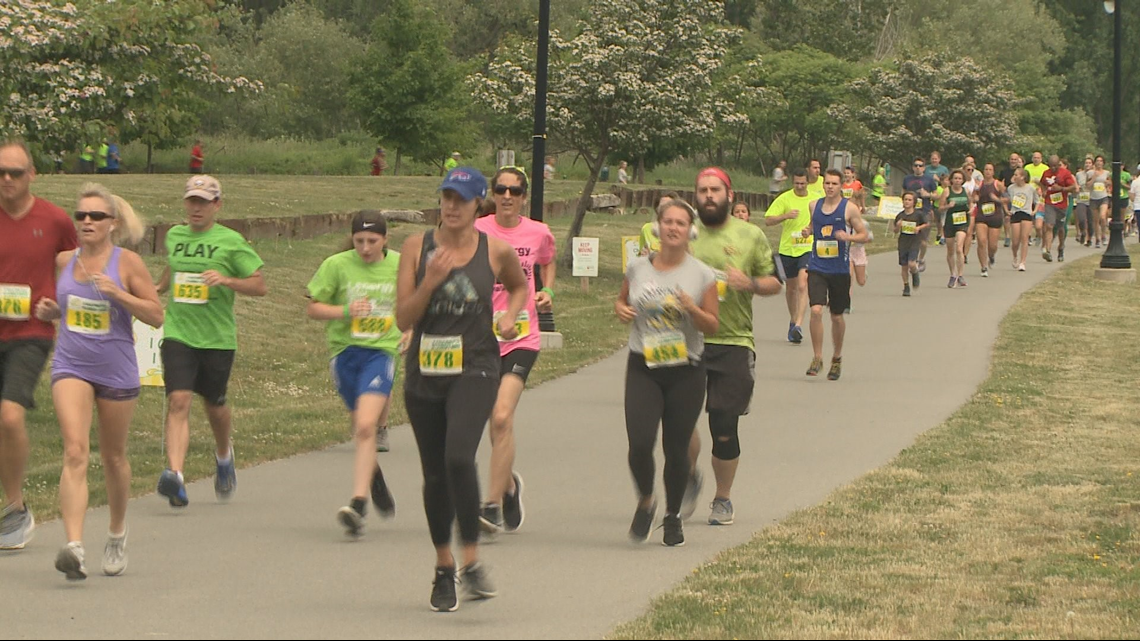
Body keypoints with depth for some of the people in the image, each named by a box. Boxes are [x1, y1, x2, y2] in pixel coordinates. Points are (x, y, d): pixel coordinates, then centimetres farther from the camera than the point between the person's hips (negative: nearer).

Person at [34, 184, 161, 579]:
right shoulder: (63, 261, 4)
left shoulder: (128, 263, -7)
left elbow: (156, 316, -8)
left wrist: (117, 293, -20)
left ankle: (117, 534, 40)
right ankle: (74, 547, -28)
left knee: (113, 458, 14)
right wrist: (48, 311, 0)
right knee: (75, 452, -17)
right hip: (71, 368, 1)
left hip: (117, 372, -1)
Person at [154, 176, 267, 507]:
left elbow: (260, 285, -5)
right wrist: (159, 288, 14)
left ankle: (224, 455, 46)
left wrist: (226, 280, -19)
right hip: (178, 334, 2)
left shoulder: (231, 241, -4)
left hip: (218, 337, -2)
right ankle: (175, 474, -27)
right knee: (178, 401, -16)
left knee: (214, 404, 14)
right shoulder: (174, 236, 8)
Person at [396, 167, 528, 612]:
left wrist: (510, 316, 3)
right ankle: (443, 568, 27)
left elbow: (519, 286, 23)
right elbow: (403, 319, -3)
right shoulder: (417, 247, 0)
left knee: (459, 457, -24)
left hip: (475, 370, -2)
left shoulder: (496, 251, 1)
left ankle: (471, 562, -15)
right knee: (434, 474, 10)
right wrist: (431, 281, -17)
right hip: (425, 372, 2)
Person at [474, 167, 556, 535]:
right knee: (497, 423, 10)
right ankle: (509, 485, 38)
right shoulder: (476, 232, -1)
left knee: (502, 417, -18)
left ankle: (492, 505, -17)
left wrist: (547, 291, 7)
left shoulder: (538, 234, 3)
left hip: (522, 337, -1)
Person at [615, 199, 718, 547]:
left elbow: (713, 325, 0)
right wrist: (622, 310, -3)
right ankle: (645, 502, 15)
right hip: (642, 367, 1)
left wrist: (692, 309, -20)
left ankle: (673, 516, 25)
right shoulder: (638, 268, 4)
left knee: (676, 449, 4)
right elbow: (621, 300, 20)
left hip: (685, 371, -1)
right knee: (639, 443, -13)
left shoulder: (702, 275, -1)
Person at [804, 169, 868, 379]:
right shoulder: (814, 205, 6)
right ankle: (817, 358, -6)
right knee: (816, 311, -17)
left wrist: (848, 237, -21)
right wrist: (808, 231, 1)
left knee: (837, 316, 10)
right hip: (817, 268, 2)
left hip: (840, 270, -2)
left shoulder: (849, 208, -5)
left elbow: (864, 235, -1)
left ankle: (837, 358, 30)